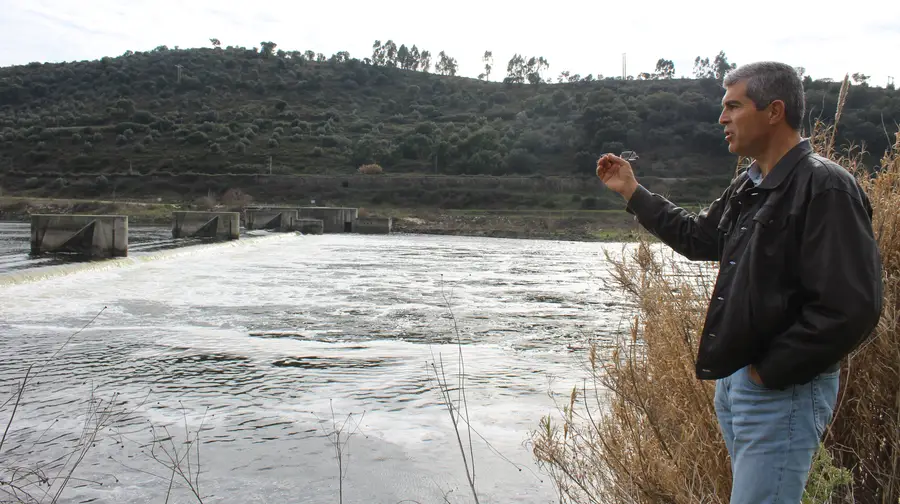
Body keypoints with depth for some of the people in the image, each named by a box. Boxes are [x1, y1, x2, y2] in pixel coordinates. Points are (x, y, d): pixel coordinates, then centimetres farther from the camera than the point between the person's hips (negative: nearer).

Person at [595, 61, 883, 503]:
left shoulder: (825, 188, -18)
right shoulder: (749, 186, 11)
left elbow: (850, 308, -24)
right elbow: (699, 236, 25)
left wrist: (770, 370, -18)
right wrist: (632, 192, 23)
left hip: (783, 388, -9)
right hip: (733, 382, 9)